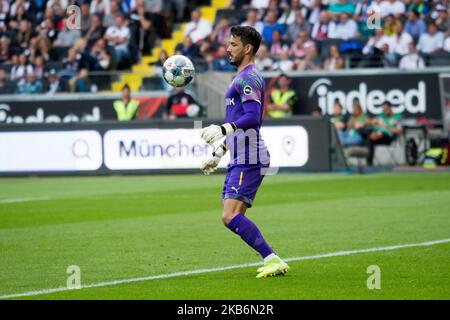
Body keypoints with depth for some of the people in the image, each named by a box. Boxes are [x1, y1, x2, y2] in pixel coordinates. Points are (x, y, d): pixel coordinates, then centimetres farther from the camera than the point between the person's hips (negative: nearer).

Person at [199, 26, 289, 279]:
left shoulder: (249, 78, -11)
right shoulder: (243, 78, 22)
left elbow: (252, 118, -24)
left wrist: (223, 129, -31)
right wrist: (219, 154, 31)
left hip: (248, 161, -11)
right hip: (240, 160, 11)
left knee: (231, 216, -19)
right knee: (232, 217, 8)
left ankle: (273, 260, -20)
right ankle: (273, 261, 6)